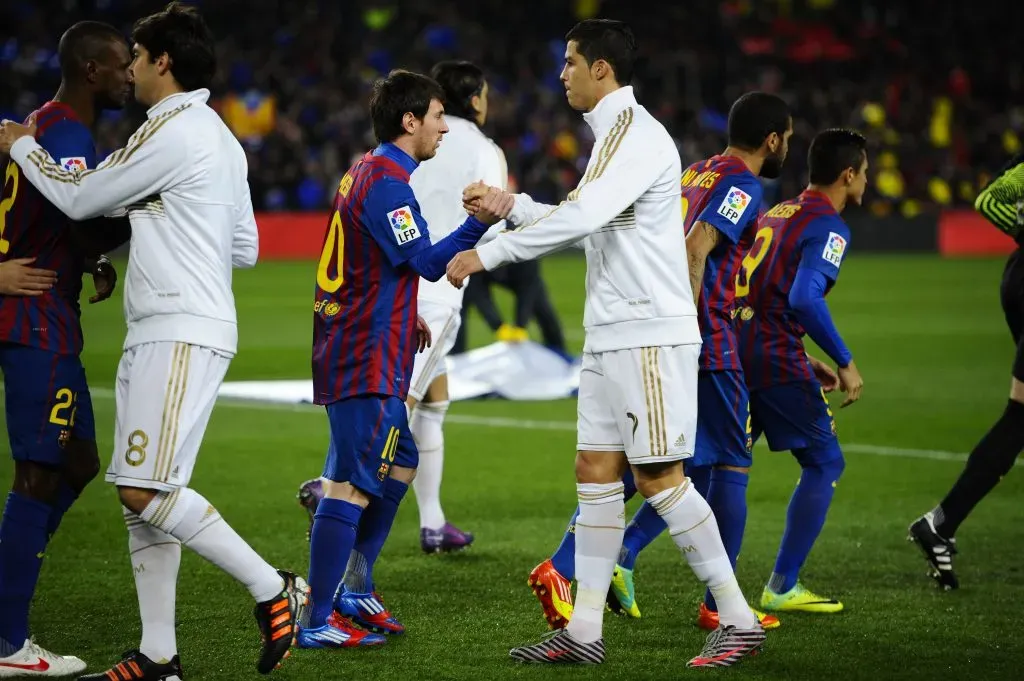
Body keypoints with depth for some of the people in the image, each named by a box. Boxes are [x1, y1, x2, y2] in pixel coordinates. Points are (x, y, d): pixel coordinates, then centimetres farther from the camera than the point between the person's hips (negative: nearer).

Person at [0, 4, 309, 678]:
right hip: (160, 335, 10)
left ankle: (274, 590, -11)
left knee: (146, 490, -16)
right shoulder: (221, 137, 19)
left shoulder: (171, 131, -12)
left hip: (183, 335, -10)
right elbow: (245, 247, 23)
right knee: (141, 497, 8)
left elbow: (79, 198, -4)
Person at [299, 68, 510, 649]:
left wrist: (405, 317, 23)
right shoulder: (387, 182, -15)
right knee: (352, 484, -10)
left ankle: (356, 593, 24)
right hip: (368, 361, -11)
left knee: (399, 465, 19)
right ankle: (319, 622, -10)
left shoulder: (366, 174, 17)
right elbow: (428, 262, -21)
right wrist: (481, 222, -29)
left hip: (352, 351, 11)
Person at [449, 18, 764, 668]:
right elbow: (584, 221, 29)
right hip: (611, 339, 10)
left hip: (651, 338, -10)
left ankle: (739, 619, -3)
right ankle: (584, 631, 7)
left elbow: (581, 216, -26)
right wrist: (510, 205, 23)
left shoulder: (638, 135, -14)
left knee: (658, 475, -9)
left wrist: (488, 254, -22)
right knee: (596, 473, 6)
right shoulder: (612, 137, 17)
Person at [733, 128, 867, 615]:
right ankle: (782, 587, 8)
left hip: (733, 349, 8)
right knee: (825, 462, 7)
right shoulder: (829, 226, -8)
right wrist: (844, 363, -17)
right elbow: (805, 298, -23)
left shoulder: (776, 213, 18)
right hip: (776, 356, -8)